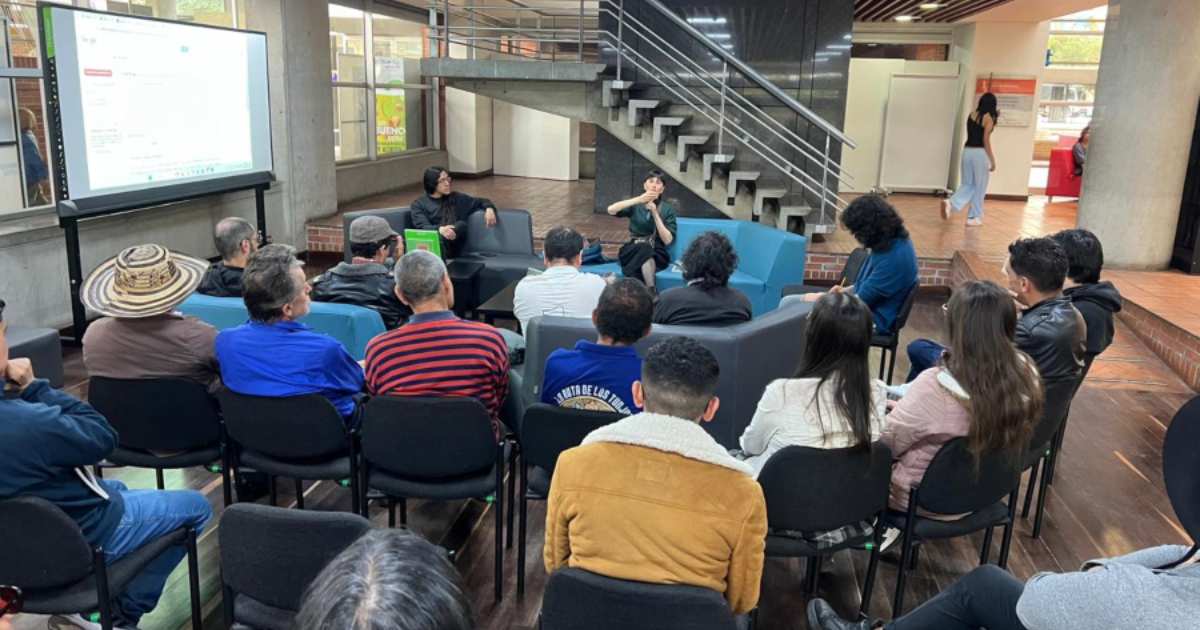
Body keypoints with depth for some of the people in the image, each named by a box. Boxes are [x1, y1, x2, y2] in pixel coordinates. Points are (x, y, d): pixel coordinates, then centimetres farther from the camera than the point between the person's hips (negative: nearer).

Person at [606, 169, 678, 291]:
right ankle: (651, 293, -39)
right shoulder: (635, 205, 8)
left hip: (657, 254, 0)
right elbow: (611, 210, -11)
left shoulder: (668, 209, 7)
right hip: (633, 250, 0)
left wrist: (655, 213, -13)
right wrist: (638, 199, -19)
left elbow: (667, 240, -5)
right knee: (644, 248, -35)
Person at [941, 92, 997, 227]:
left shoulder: (972, 114, 10)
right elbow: (986, 141, -12)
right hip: (980, 153, -6)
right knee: (979, 187, 6)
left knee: (967, 184, 14)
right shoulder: (989, 118, -8)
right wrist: (993, 160, -8)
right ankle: (974, 218, 10)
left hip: (967, 151, 6)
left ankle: (951, 202, -12)